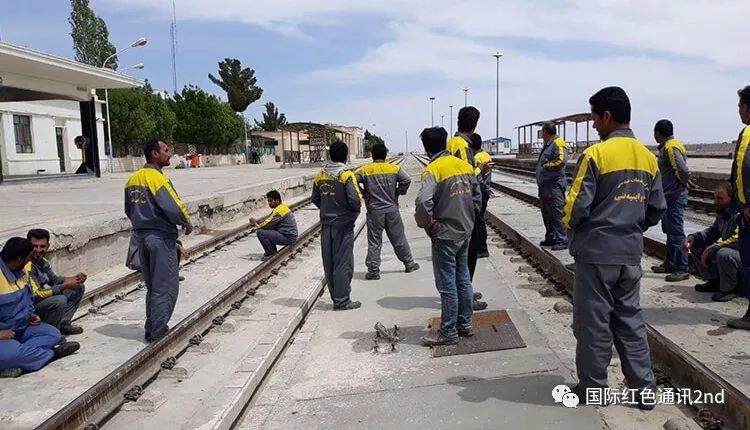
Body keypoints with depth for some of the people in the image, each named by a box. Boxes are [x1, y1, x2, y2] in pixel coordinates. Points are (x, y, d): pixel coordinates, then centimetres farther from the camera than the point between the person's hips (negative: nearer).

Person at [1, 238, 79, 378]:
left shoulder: (22, 272, 5)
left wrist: (30, 315, 4)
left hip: (22, 328, 9)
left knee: (53, 334, -6)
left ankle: (16, 363, -20)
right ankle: (52, 353, -11)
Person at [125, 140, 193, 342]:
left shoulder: (133, 179, 9)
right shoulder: (157, 177, -16)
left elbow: (129, 210, 18)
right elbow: (174, 207, -22)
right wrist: (187, 223, -5)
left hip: (141, 236, 8)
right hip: (161, 237, -8)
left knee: (152, 286, 17)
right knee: (165, 287, 1)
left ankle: (151, 329, 22)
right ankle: (159, 332, 4)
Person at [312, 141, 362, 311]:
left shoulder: (320, 175, 4)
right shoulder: (347, 175, -13)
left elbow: (315, 199, 11)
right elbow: (354, 200, -19)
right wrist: (357, 209, 1)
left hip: (326, 224, 6)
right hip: (343, 224, -5)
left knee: (329, 263, 12)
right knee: (343, 263, 0)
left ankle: (336, 297, 21)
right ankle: (342, 301, 3)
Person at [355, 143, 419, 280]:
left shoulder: (365, 170, -3)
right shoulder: (394, 168, 0)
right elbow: (406, 180, -9)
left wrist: (363, 195, -2)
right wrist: (398, 193, 3)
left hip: (374, 211, -1)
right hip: (392, 210, 2)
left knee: (374, 242, 6)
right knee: (399, 239, 15)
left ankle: (373, 270, 6)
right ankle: (409, 263, 26)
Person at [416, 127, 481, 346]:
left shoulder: (433, 169, -17)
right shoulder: (465, 165, 5)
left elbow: (423, 202, -31)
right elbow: (477, 197, 11)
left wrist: (426, 224, -14)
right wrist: (468, 220, 16)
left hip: (444, 235, -7)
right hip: (465, 233, 7)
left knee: (447, 285, 2)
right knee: (463, 280, 17)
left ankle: (449, 332, 12)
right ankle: (465, 325, 28)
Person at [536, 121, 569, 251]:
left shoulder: (558, 144, -12)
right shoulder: (547, 145, 18)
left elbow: (561, 160, -26)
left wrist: (547, 165, -16)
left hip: (554, 186, -10)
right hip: (544, 186, 10)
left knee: (557, 214, -9)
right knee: (546, 214, 15)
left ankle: (562, 240, -5)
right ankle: (551, 238, 24)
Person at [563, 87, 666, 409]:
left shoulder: (596, 154, -15)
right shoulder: (648, 157, 6)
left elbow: (577, 205, -17)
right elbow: (657, 210, 10)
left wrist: (570, 227, 3)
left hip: (596, 252, -6)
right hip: (631, 254, 6)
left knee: (593, 322, 6)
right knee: (630, 319, 16)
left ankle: (592, 387, 18)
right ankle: (644, 387, 21)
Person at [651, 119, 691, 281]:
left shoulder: (670, 147, -17)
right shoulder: (667, 146, 13)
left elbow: (683, 170, -25)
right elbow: (680, 169, 19)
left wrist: (683, 182, -9)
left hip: (675, 196, -11)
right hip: (669, 195, 11)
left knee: (676, 232, -7)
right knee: (669, 230, 18)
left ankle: (682, 269, -3)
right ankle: (670, 263, 29)